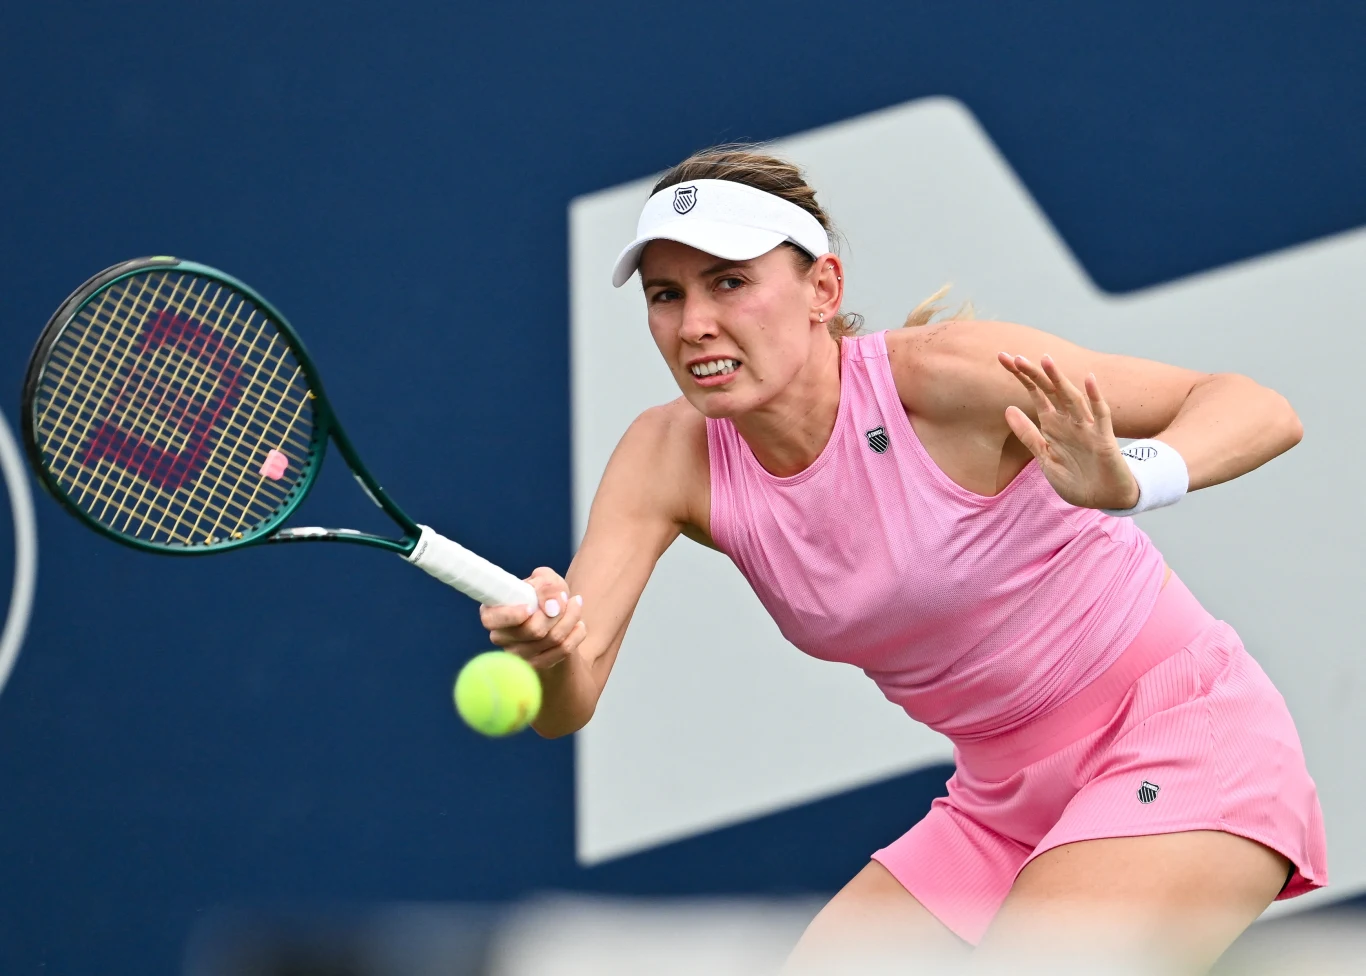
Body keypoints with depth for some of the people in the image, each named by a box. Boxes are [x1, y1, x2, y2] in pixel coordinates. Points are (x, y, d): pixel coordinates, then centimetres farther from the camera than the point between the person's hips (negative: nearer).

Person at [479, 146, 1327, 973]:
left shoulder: (935, 373, -24)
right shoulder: (670, 458, -8)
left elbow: (1261, 411, -25)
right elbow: (567, 709, -14)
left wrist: (1129, 481, -46)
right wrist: (547, 652, -38)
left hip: (1179, 734, -6)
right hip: (1003, 802, 7)